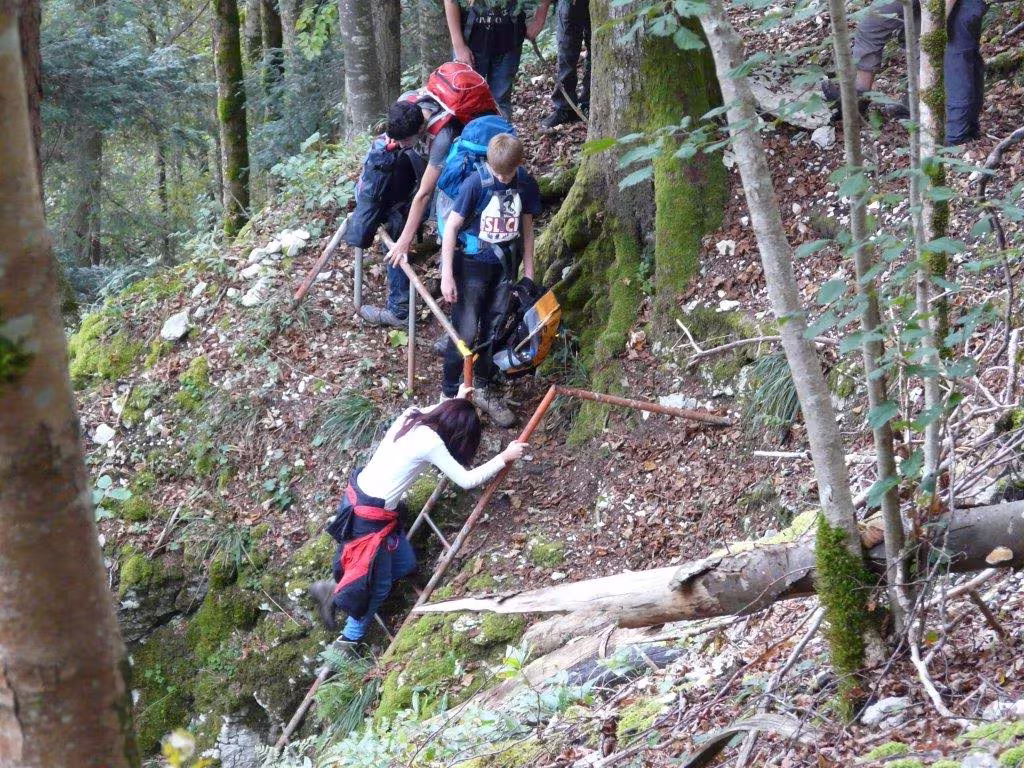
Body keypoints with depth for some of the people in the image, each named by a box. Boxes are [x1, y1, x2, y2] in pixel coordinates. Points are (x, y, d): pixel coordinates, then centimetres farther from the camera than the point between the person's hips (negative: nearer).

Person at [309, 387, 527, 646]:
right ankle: (347, 644, 17)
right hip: (370, 515, -9)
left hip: (357, 496, 9)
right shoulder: (430, 442, -20)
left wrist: (456, 400, 42)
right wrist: (504, 458, -7)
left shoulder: (412, 416, 3)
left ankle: (334, 589, 23)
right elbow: (467, 480, -14)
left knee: (405, 564, 18)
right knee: (377, 588, 6)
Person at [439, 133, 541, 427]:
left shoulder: (526, 184, -7)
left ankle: (484, 390, 28)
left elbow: (526, 227, 7)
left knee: (496, 331, 12)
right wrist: (447, 275, -17)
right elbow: (452, 226, -15)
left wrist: (528, 272, 10)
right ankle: (449, 394, 9)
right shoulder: (475, 183, -20)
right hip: (473, 265, -4)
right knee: (465, 332, -4)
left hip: (506, 266, 4)